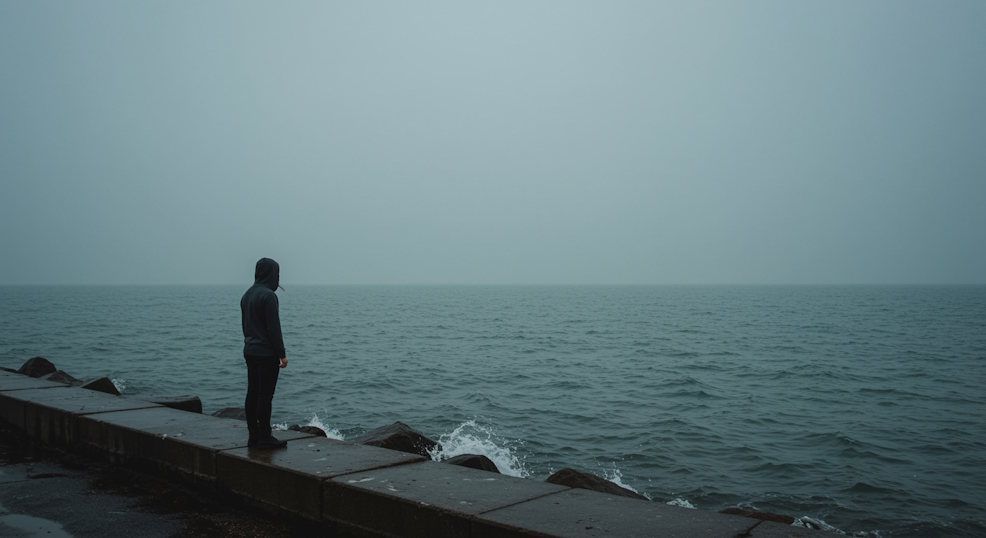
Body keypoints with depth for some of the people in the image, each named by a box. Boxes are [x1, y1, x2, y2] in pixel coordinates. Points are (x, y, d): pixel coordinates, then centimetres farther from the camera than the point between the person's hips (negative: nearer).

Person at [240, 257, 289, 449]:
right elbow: (273, 328, -18)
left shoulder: (247, 295, 12)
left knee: (252, 394, 10)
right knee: (265, 395, -4)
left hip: (249, 352, 9)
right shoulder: (268, 296, -16)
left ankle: (253, 436, 16)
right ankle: (264, 437, 1)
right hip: (266, 353, -9)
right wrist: (282, 354, -13)